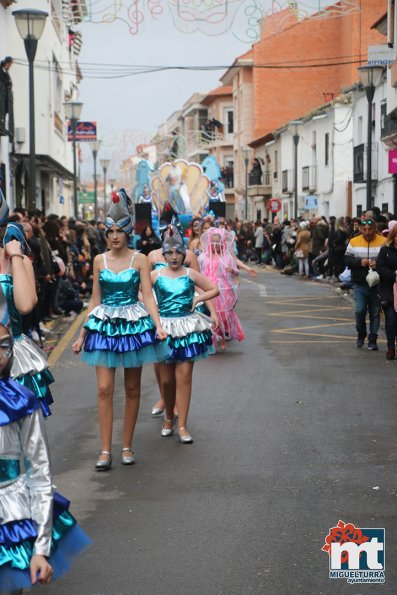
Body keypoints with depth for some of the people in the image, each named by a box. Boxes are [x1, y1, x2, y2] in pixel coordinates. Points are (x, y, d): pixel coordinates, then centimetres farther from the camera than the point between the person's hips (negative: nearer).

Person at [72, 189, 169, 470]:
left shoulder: (139, 260, -2)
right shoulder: (100, 260, 5)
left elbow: (148, 296, -6)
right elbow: (95, 299, 9)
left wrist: (158, 326, -21)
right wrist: (82, 334, 9)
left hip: (133, 325, -1)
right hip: (104, 325, 1)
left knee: (132, 389, 7)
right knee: (105, 389, -5)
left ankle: (127, 446, 17)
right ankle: (106, 450, 0)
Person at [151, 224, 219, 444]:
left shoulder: (190, 274, 3)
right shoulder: (155, 275, 1)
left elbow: (214, 289, 11)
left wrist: (197, 299, -2)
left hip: (187, 327, 0)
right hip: (164, 327, 0)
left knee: (184, 377, -4)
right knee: (166, 379, 5)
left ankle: (182, 425, 1)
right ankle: (168, 418, 27)